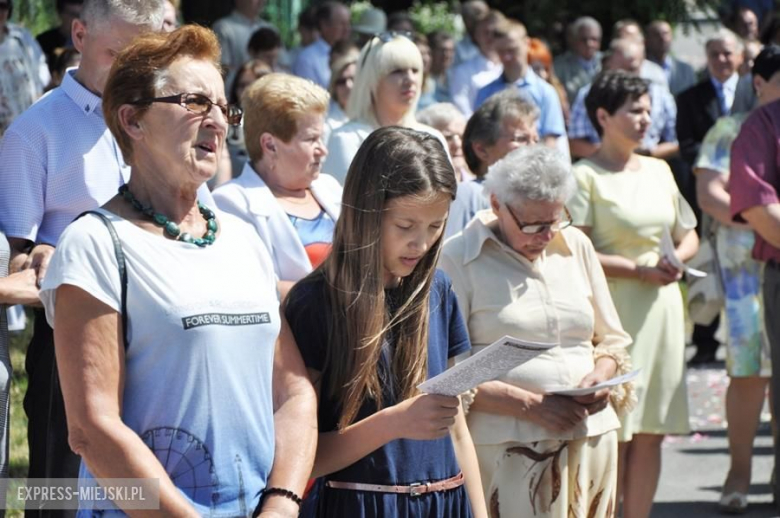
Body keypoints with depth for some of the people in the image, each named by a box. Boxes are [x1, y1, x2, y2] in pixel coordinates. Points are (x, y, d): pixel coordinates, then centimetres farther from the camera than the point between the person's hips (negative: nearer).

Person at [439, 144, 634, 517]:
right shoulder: (459, 260, -2)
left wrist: (602, 376, -1)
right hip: (508, 449, -5)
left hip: (591, 441, 5)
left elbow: (612, 339, 22)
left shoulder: (576, 246, 15)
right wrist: (527, 404, -15)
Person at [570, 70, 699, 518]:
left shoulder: (659, 171, 14)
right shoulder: (586, 177, -5)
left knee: (651, 430, 5)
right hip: (613, 309, -6)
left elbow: (689, 236, 20)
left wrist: (675, 259, -2)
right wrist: (639, 270, -16)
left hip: (662, 311, 6)